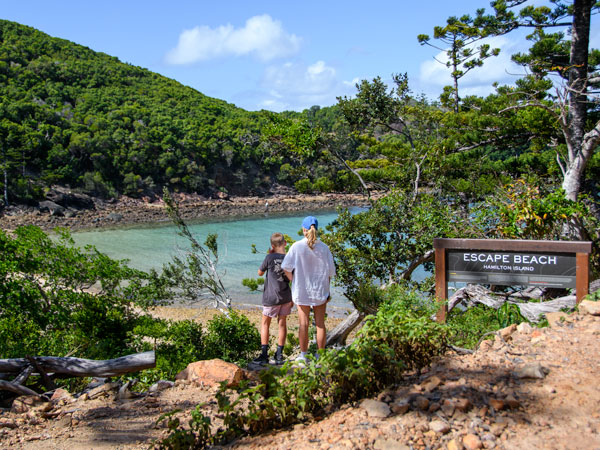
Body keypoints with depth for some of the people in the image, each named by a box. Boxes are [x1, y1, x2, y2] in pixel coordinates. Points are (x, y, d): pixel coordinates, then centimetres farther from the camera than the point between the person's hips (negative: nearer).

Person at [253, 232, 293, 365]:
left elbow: (260, 273, 1)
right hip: (286, 297, 3)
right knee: (282, 323, 11)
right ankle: (279, 355, 14)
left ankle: (264, 354, 7)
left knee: (265, 324, 10)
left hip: (271, 298, -3)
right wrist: (293, 299, 10)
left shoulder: (270, 258, -14)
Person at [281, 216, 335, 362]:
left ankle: (303, 355, 15)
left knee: (303, 324, 8)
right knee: (320, 324, 9)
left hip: (302, 290, -1)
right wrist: (326, 287, 11)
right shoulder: (324, 248, -6)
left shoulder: (297, 246, -11)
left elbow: (286, 267, -9)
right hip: (320, 290, 1)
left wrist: (294, 281, 5)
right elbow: (330, 272, -1)